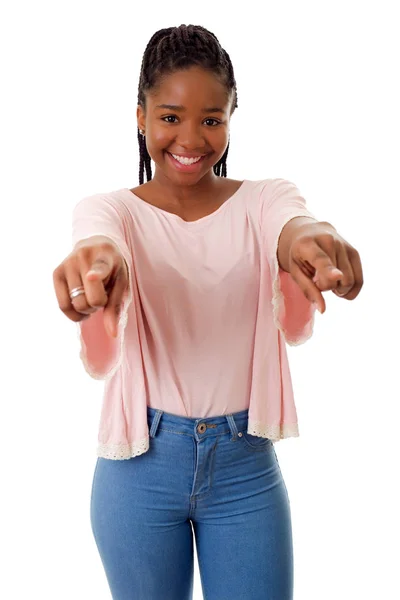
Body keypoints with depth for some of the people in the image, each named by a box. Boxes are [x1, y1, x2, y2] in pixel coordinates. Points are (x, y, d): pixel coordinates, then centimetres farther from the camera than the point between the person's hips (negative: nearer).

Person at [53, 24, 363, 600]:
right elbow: (98, 233, -27)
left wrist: (307, 235, -50)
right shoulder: (110, 207, -3)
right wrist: (98, 255, -52)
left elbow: (291, 220, -25)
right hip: (141, 466, 0)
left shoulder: (263, 199, -2)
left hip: (246, 465, 1)